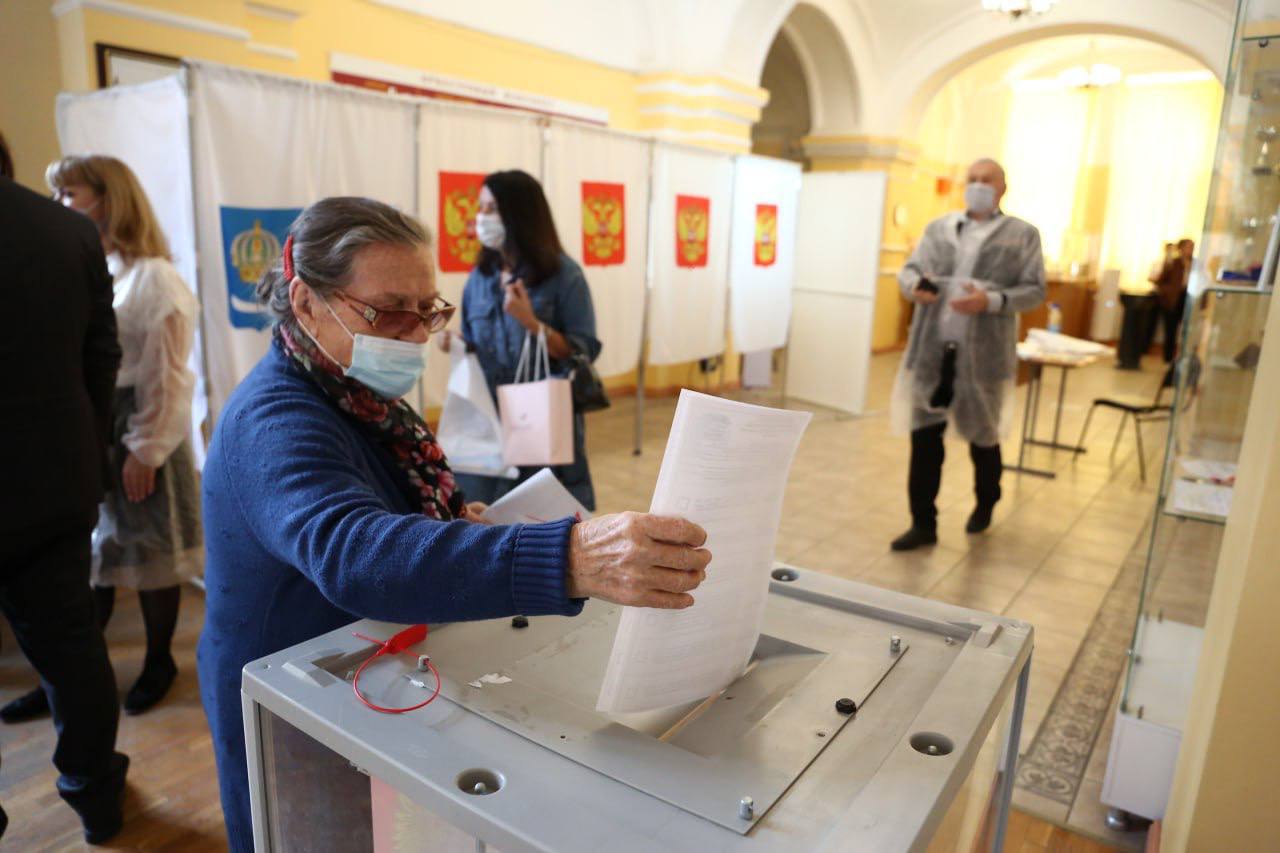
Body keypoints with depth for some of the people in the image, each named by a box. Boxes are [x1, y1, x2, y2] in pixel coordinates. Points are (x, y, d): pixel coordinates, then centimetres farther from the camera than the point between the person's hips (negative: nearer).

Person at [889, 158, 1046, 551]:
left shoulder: (1023, 234, 4)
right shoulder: (938, 228, 13)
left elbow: (1034, 290, -2)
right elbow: (908, 269, 11)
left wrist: (990, 302, -19)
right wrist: (915, 285, -13)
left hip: (982, 354, -2)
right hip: (931, 350, 2)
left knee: (982, 437, 12)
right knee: (924, 435, 1)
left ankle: (985, 505, 39)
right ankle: (923, 523, 11)